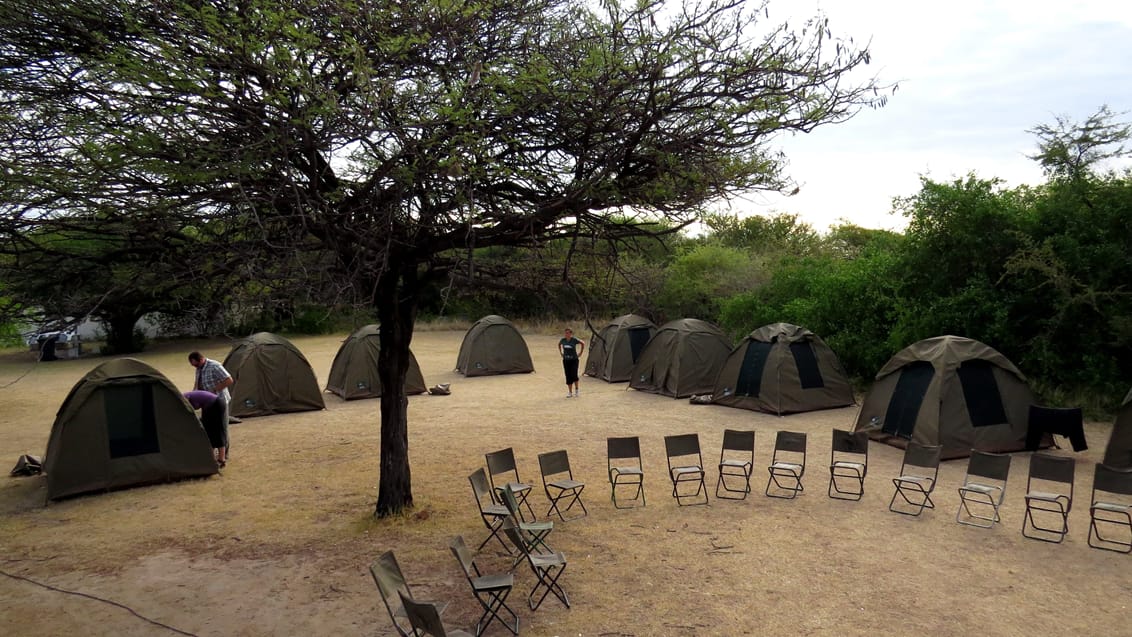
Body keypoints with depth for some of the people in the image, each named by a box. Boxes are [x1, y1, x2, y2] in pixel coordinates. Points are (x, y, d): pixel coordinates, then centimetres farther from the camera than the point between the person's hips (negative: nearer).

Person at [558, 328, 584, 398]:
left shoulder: (574, 340, -12)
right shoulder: (563, 340, -3)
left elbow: (583, 344, 3)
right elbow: (559, 344, 20)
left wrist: (580, 353, 3)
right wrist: (561, 353, 14)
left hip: (574, 360, -3)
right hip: (566, 360, 3)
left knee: (574, 375, -12)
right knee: (568, 376, 5)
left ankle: (577, 389, 13)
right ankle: (570, 392, 14)